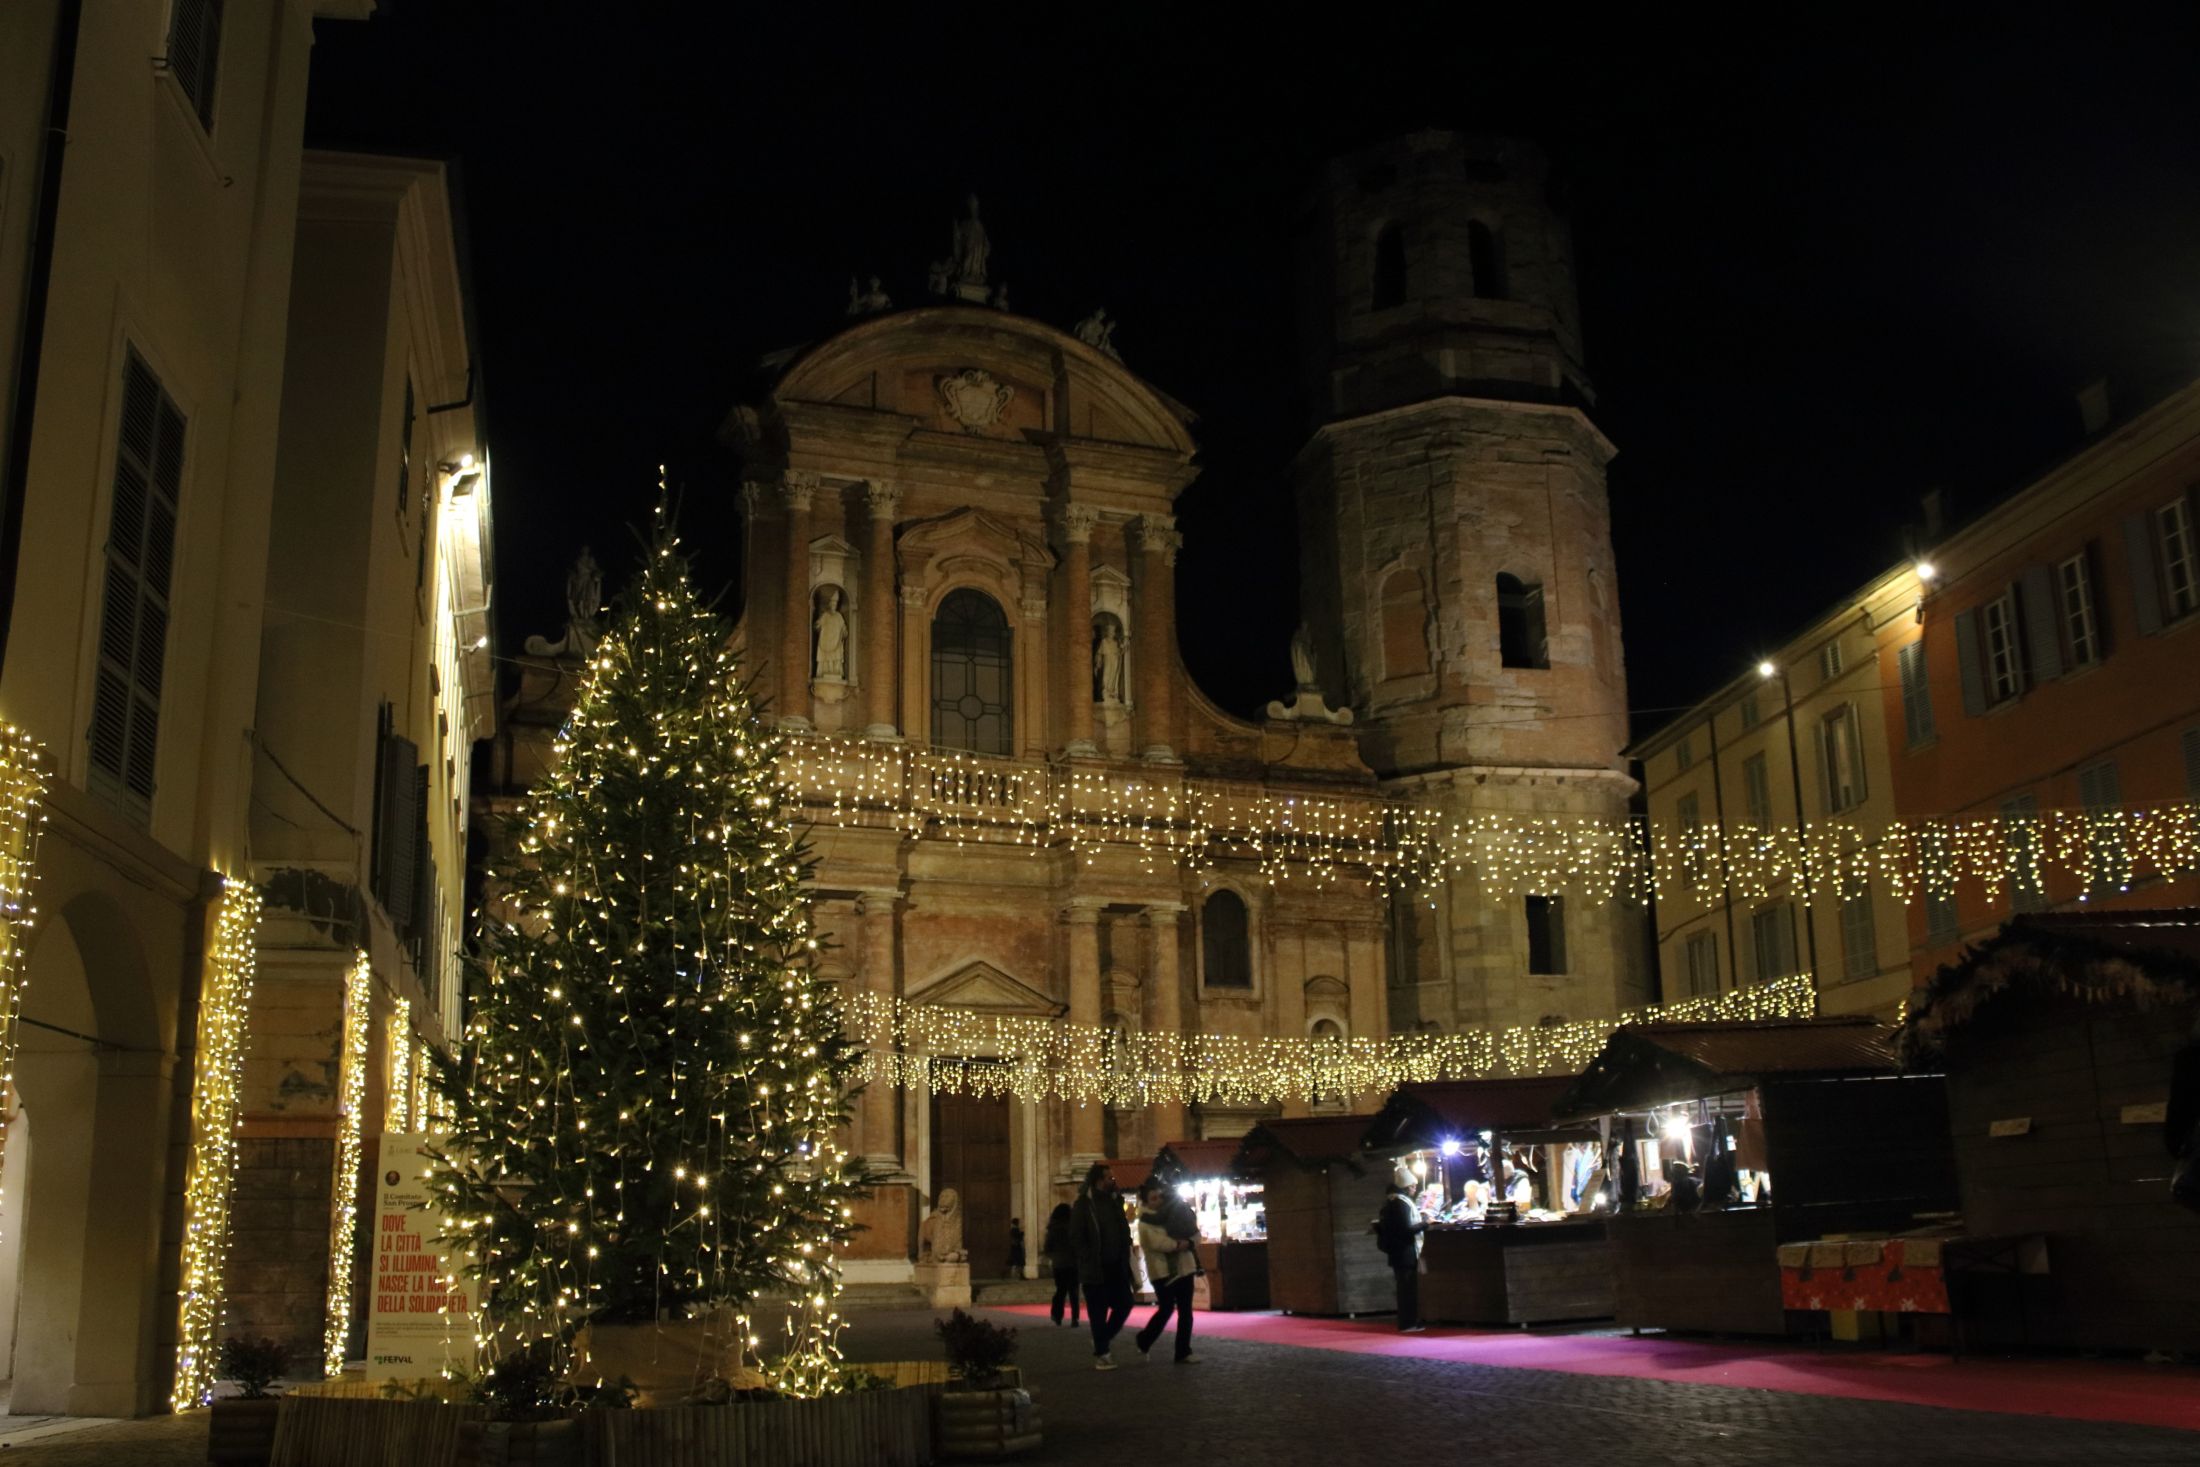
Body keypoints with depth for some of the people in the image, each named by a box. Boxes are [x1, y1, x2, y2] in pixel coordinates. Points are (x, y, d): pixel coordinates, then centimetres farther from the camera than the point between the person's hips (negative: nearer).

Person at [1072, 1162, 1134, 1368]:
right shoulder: (1084, 1204, -9)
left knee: (1124, 1304, 4)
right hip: (1095, 1269, -6)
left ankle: (1102, 1341, 23)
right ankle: (1100, 1354, 10)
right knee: (1098, 1312, -1)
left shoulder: (1115, 1200, 10)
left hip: (1116, 1267, 6)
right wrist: (1090, 1260, -15)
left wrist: (1124, 1257, 4)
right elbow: (1076, 1237, -11)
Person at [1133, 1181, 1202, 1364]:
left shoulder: (1174, 1214, 13)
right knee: (1166, 1309, -6)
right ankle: (1144, 1342, 17)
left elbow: (1194, 1233, 10)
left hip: (1183, 1268, 6)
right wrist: (1177, 1245, -17)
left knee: (1185, 1311, 4)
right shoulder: (1146, 1220, -5)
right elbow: (1156, 1242, -20)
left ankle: (1183, 1352, 10)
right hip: (1162, 1271, -6)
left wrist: (1189, 1244, -10)